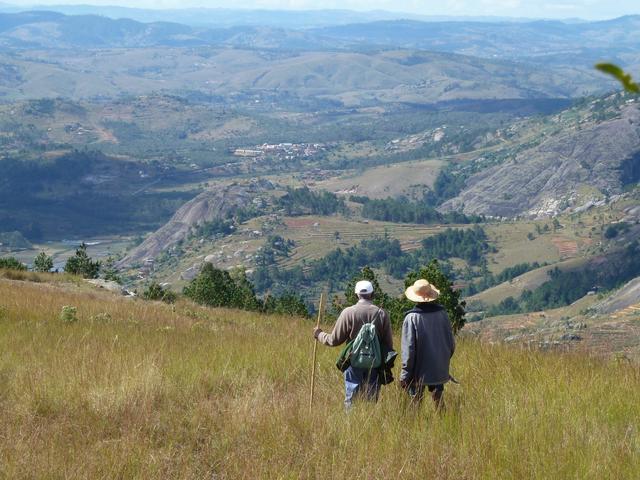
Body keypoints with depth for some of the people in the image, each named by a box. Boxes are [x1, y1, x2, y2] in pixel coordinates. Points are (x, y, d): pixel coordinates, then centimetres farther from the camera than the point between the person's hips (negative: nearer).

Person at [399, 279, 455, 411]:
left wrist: (405, 374, -8)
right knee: (438, 400, 16)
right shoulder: (442, 314, -2)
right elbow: (451, 344, 5)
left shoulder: (411, 318, -15)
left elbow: (408, 349, -14)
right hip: (439, 371, 4)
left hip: (419, 373, -4)